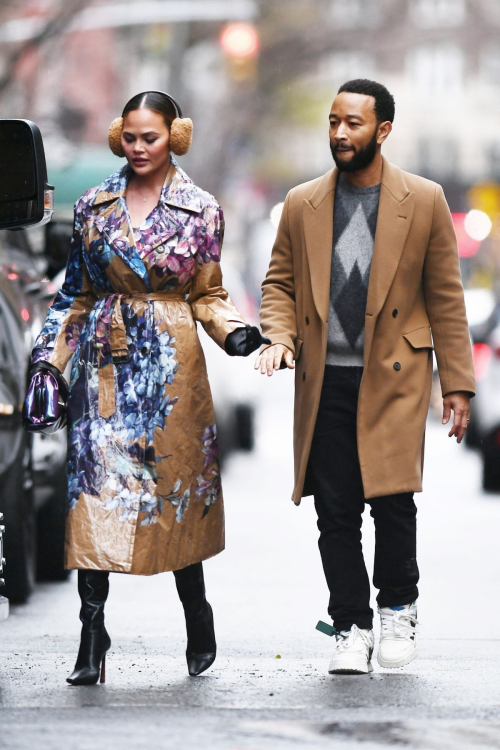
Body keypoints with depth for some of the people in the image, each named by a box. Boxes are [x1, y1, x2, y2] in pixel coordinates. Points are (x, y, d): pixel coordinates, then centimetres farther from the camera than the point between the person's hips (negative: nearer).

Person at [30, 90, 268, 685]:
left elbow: (207, 295, 8)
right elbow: (74, 295, 12)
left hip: (171, 366, -1)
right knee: (94, 490, -6)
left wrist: (234, 331, -11)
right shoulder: (94, 207, 7)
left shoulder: (201, 211, 2)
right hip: (104, 363, 1)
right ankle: (91, 637, -5)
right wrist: (48, 360, 4)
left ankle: (198, 623, 22)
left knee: (176, 490, 4)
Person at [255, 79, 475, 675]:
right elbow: (279, 282, 15)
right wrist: (279, 335, -6)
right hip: (324, 381, 2)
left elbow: (445, 297, 4)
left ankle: (397, 607, 15)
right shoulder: (302, 205, 9)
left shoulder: (424, 201, 3)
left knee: (392, 500, -10)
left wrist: (457, 383, 2)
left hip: (394, 379, -2)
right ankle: (350, 626, 14)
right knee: (335, 510, 1)